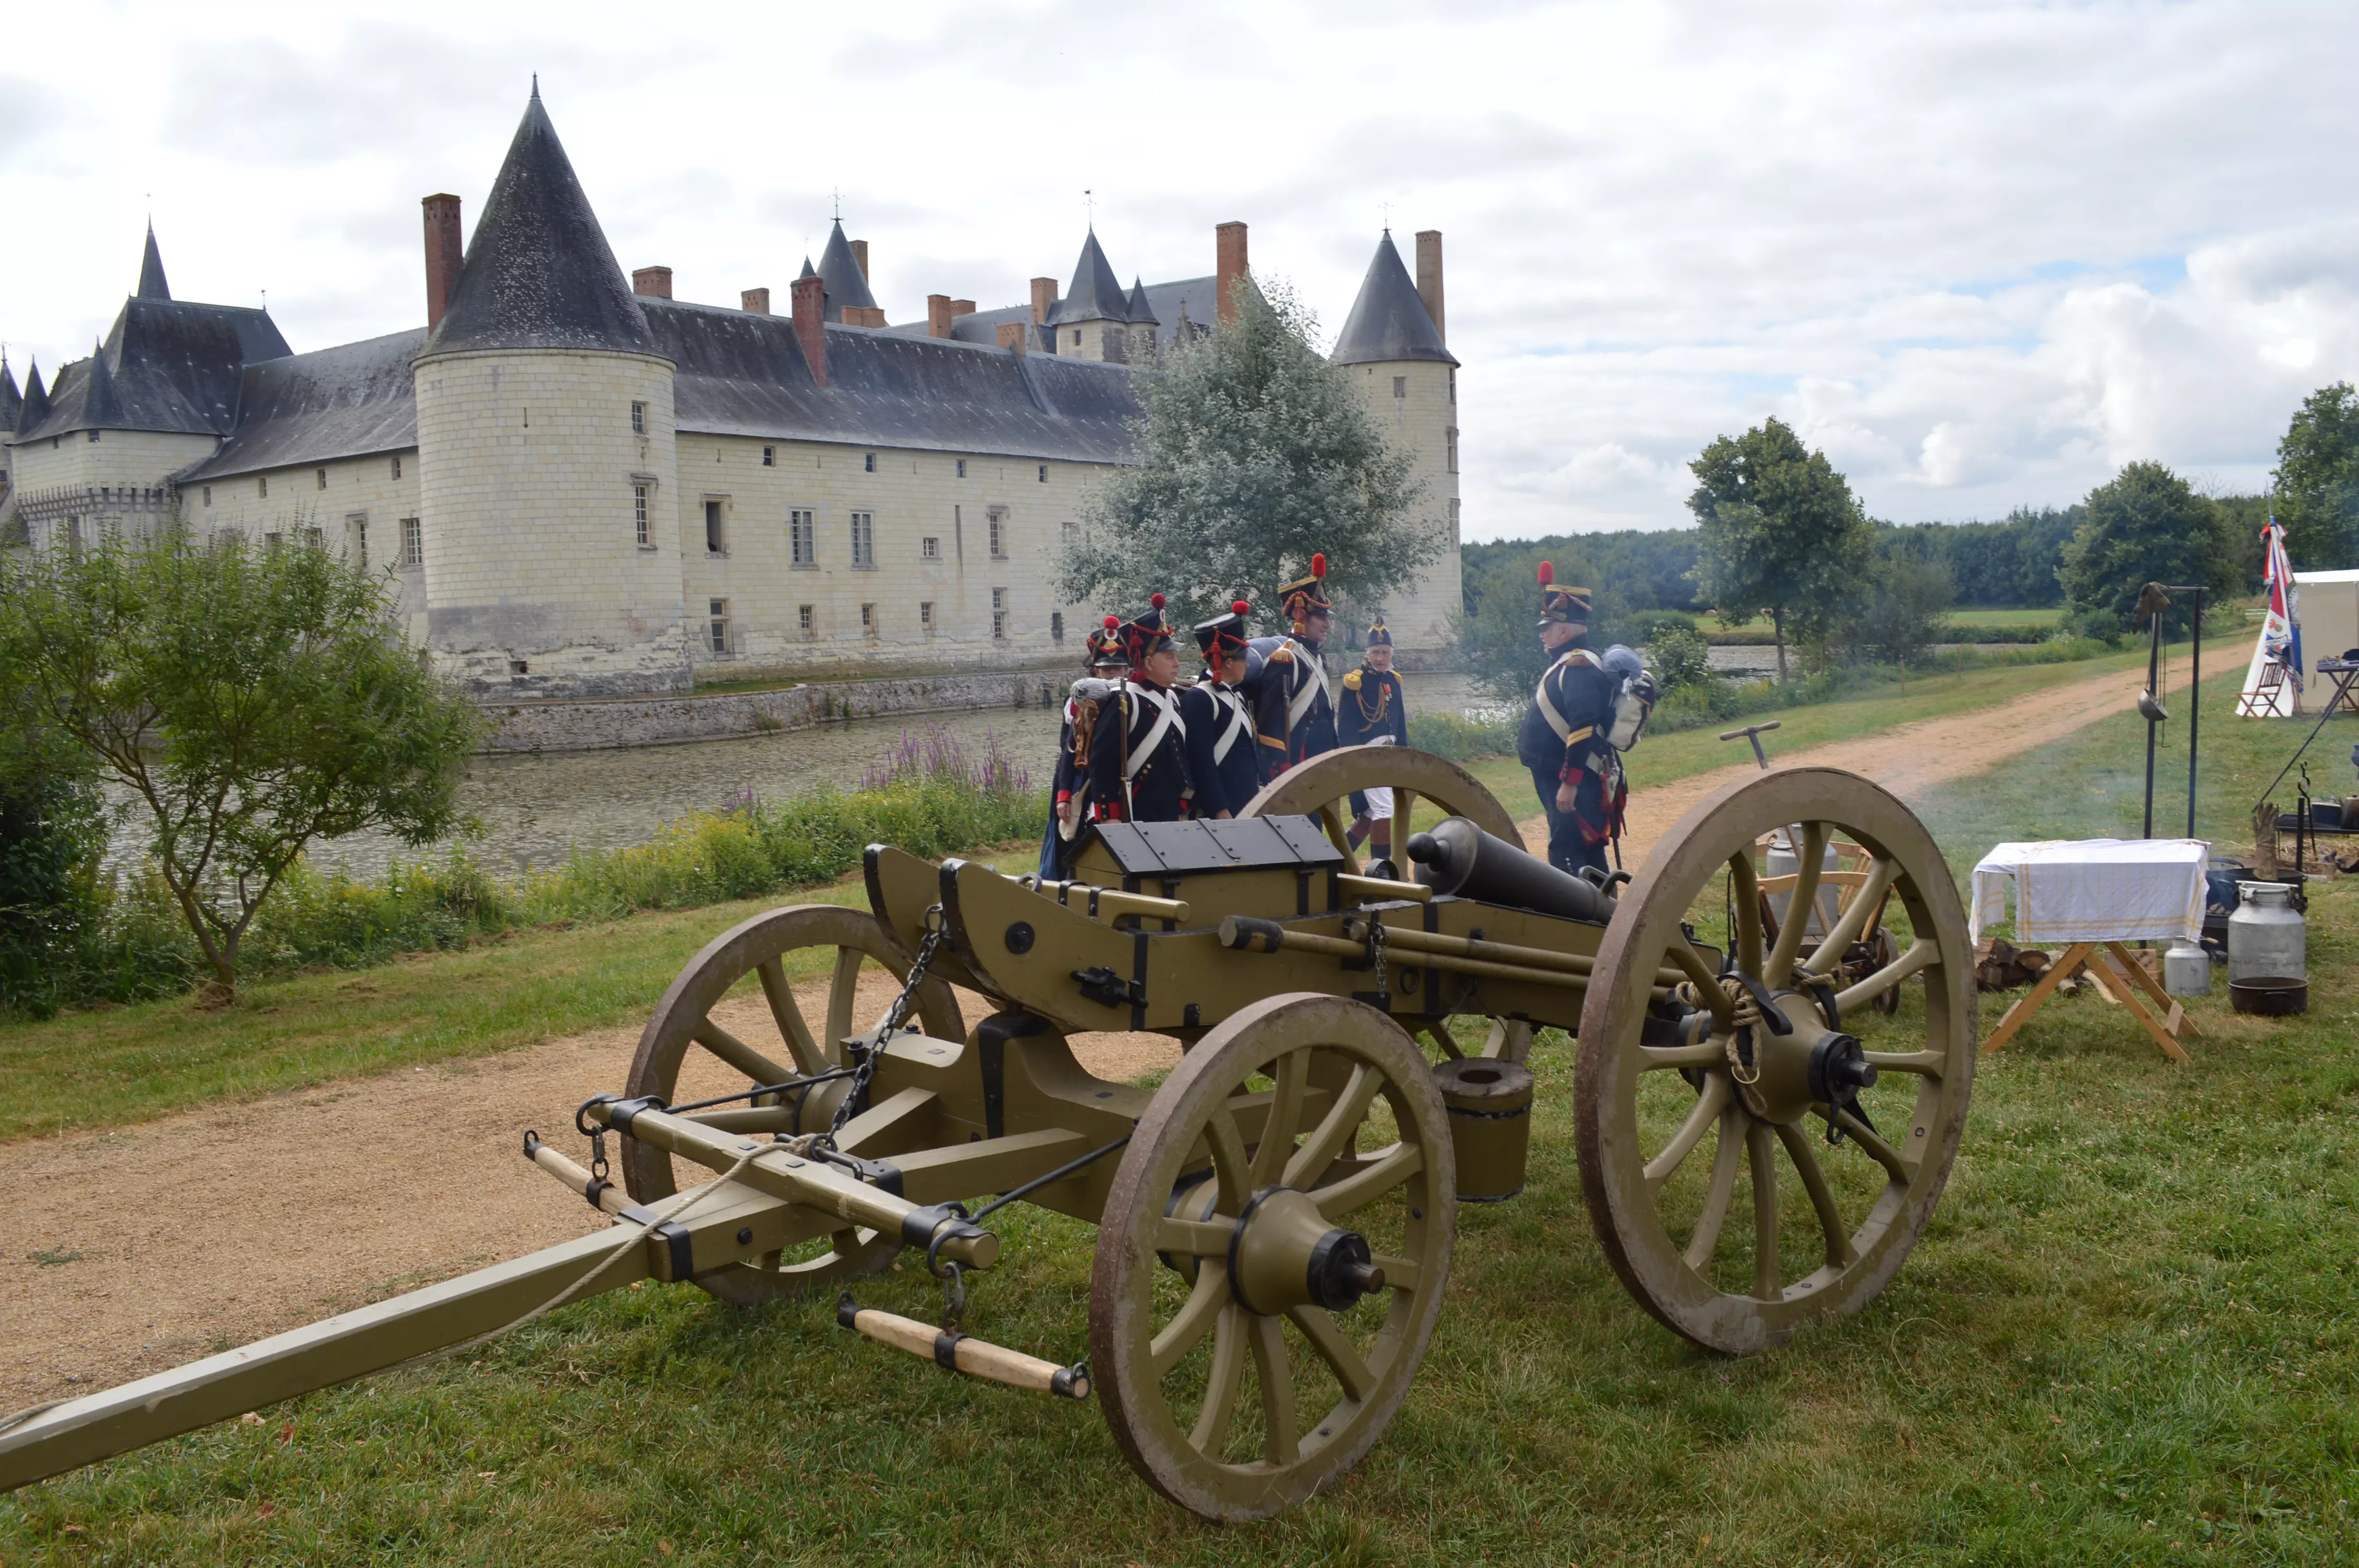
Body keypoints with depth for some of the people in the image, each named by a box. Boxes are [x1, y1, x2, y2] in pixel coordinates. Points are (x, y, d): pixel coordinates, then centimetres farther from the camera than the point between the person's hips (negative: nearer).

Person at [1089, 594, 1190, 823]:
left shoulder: (1172, 700, 13)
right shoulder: (1124, 703, -13)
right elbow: (1102, 764, -16)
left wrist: (1183, 808, 19)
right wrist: (1110, 818, -18)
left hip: (1171, 815, 9)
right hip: (1134, 818, -8)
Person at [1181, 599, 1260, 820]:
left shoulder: (1235, 696, 15)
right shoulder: (1198, 700, -13)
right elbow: (1201, 762, -19)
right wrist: (1220, 811, -20)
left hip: (1246, 808, 9)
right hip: (1218, 813, -9)